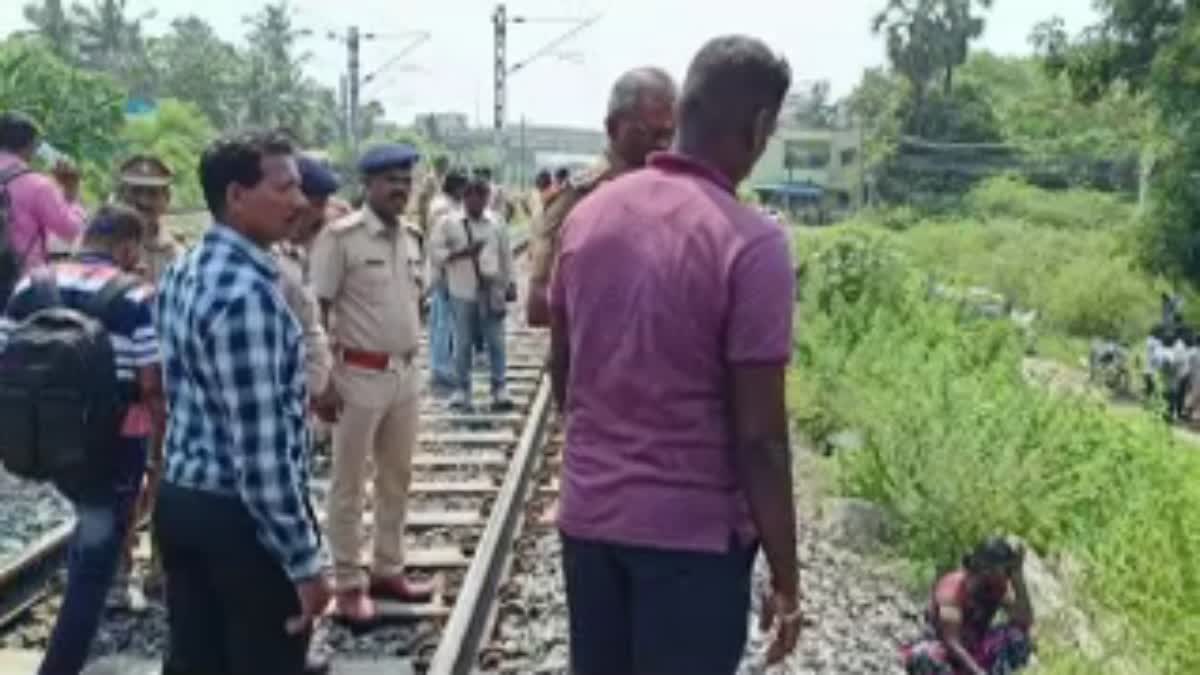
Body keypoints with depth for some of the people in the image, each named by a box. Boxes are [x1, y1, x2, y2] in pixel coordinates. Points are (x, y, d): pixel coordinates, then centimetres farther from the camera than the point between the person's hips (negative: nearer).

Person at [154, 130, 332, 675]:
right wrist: (306, 560, -21)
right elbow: (261, 446, -25)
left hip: (180, 499, 9)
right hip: (241, 516, -9)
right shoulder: (247, 291, -23)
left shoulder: (184, 271, 7)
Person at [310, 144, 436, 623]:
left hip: (405, 372, 7)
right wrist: (324, 377, -16)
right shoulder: (341, 236, -12)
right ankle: (348, 583, 13)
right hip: (361, 373, -7)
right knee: (350, 483, 4)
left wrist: (413, 361, 15)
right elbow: (317, 311, -12)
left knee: (397, 477, 15)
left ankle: (387, 570, 28)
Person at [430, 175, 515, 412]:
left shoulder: (496, 224, 7)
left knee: (496, 342, 4)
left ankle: (499, 389, 10)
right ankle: (461, 390, 13)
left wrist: (505, 286, 9)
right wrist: (461, 253, -16)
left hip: (491, 291, 2)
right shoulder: (448, 223, 0)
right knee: (463, 343, 4)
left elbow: (506, 256, 11)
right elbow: (435, 252, -3)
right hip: (463, 292, -2)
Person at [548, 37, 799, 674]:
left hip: (588, 514, 6)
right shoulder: (751, 242, -17)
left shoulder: (588, 214, 2)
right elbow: (760, 436, -17)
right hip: (695, 531, -5)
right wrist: (785, 577, -7)